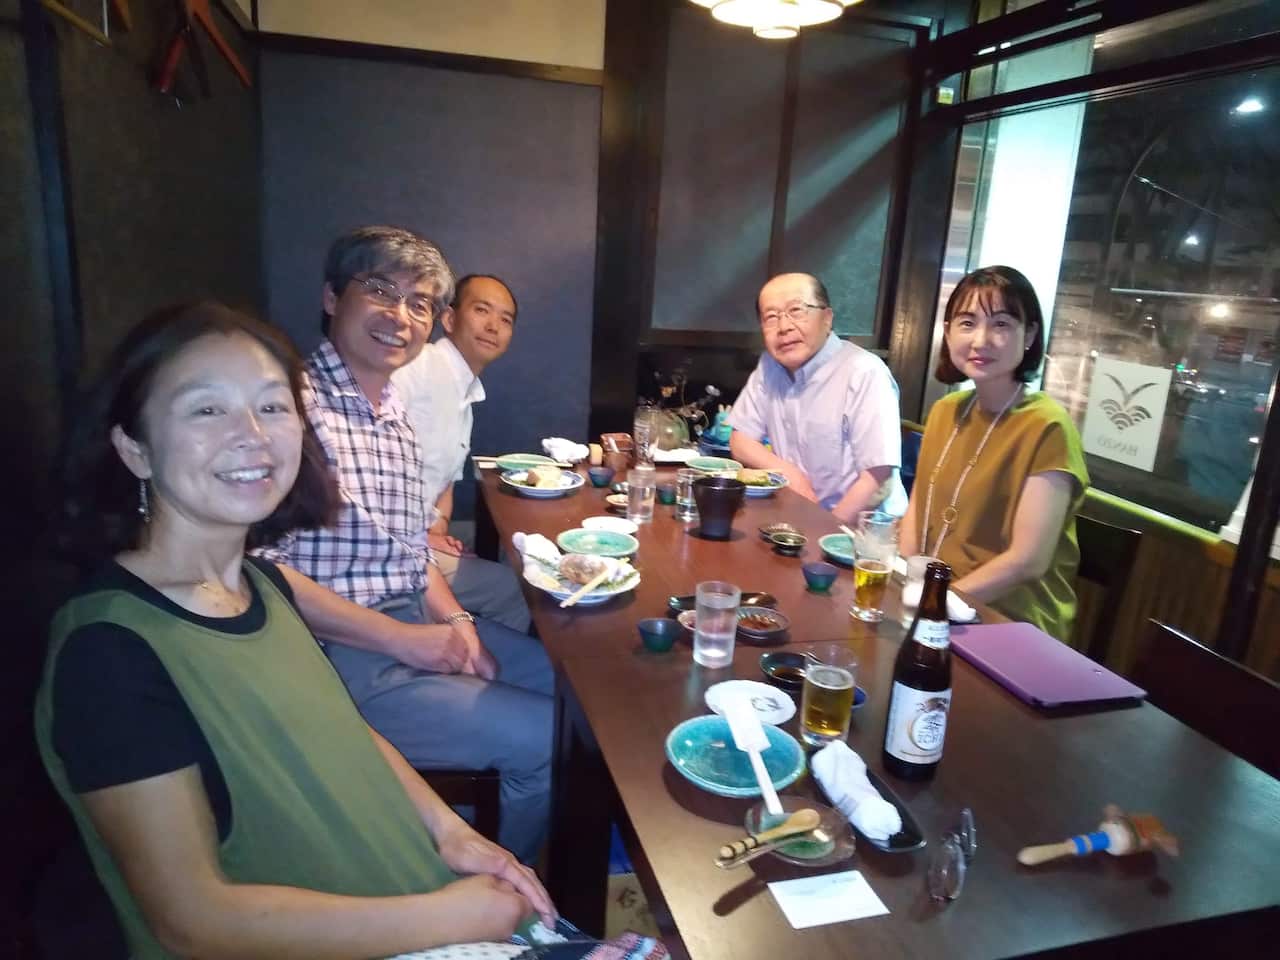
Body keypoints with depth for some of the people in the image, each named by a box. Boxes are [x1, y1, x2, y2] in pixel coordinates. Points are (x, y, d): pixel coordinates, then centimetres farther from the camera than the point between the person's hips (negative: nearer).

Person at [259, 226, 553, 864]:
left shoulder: (396, 416, 12)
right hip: (343, 656, -9)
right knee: (545, 739, -15)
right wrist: (405, 640, -19)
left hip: (416, 624, 9)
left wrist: (453, 619, 0)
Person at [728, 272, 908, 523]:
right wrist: (790, 474, -8)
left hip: (861, 528, -6)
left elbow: (879, 483, -19)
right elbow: (740, 442, 8)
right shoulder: (769, 365, 4)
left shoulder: (865, 373, -16)